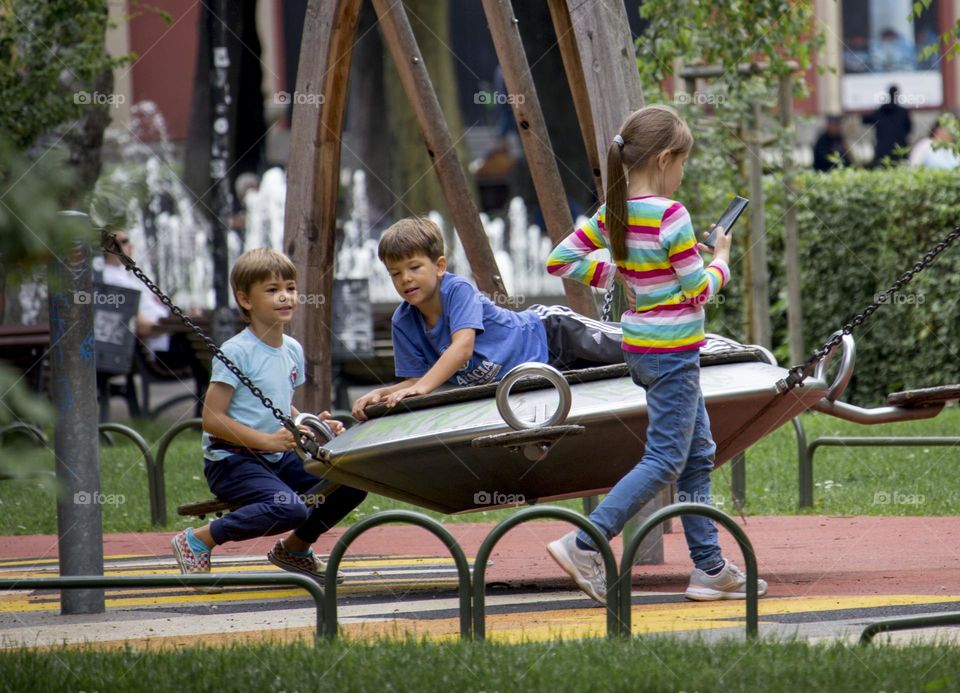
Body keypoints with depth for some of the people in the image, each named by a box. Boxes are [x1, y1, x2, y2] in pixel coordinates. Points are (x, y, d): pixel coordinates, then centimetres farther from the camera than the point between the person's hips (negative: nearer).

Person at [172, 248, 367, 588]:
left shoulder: (293, 350, 10)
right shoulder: (236, 352, -14)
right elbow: (212, 419, -18)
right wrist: (269, 440, -24)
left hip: (279, 458, 7)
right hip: (232, 461, -7)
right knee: (290, 508, -32)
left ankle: (294, 548, 16)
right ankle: (196, 541, -13)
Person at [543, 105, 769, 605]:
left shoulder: (614, 213, 3)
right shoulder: (670, 216, -19)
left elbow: (560, 260, 8)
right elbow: (699, 292, -15)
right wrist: (720, 261, 4)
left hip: (641, 347, 9)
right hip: (672, 351, -9)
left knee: (698, 453, 14)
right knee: (664, 460, -5)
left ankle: (710, 567, 16)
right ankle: (584, 544, -11)